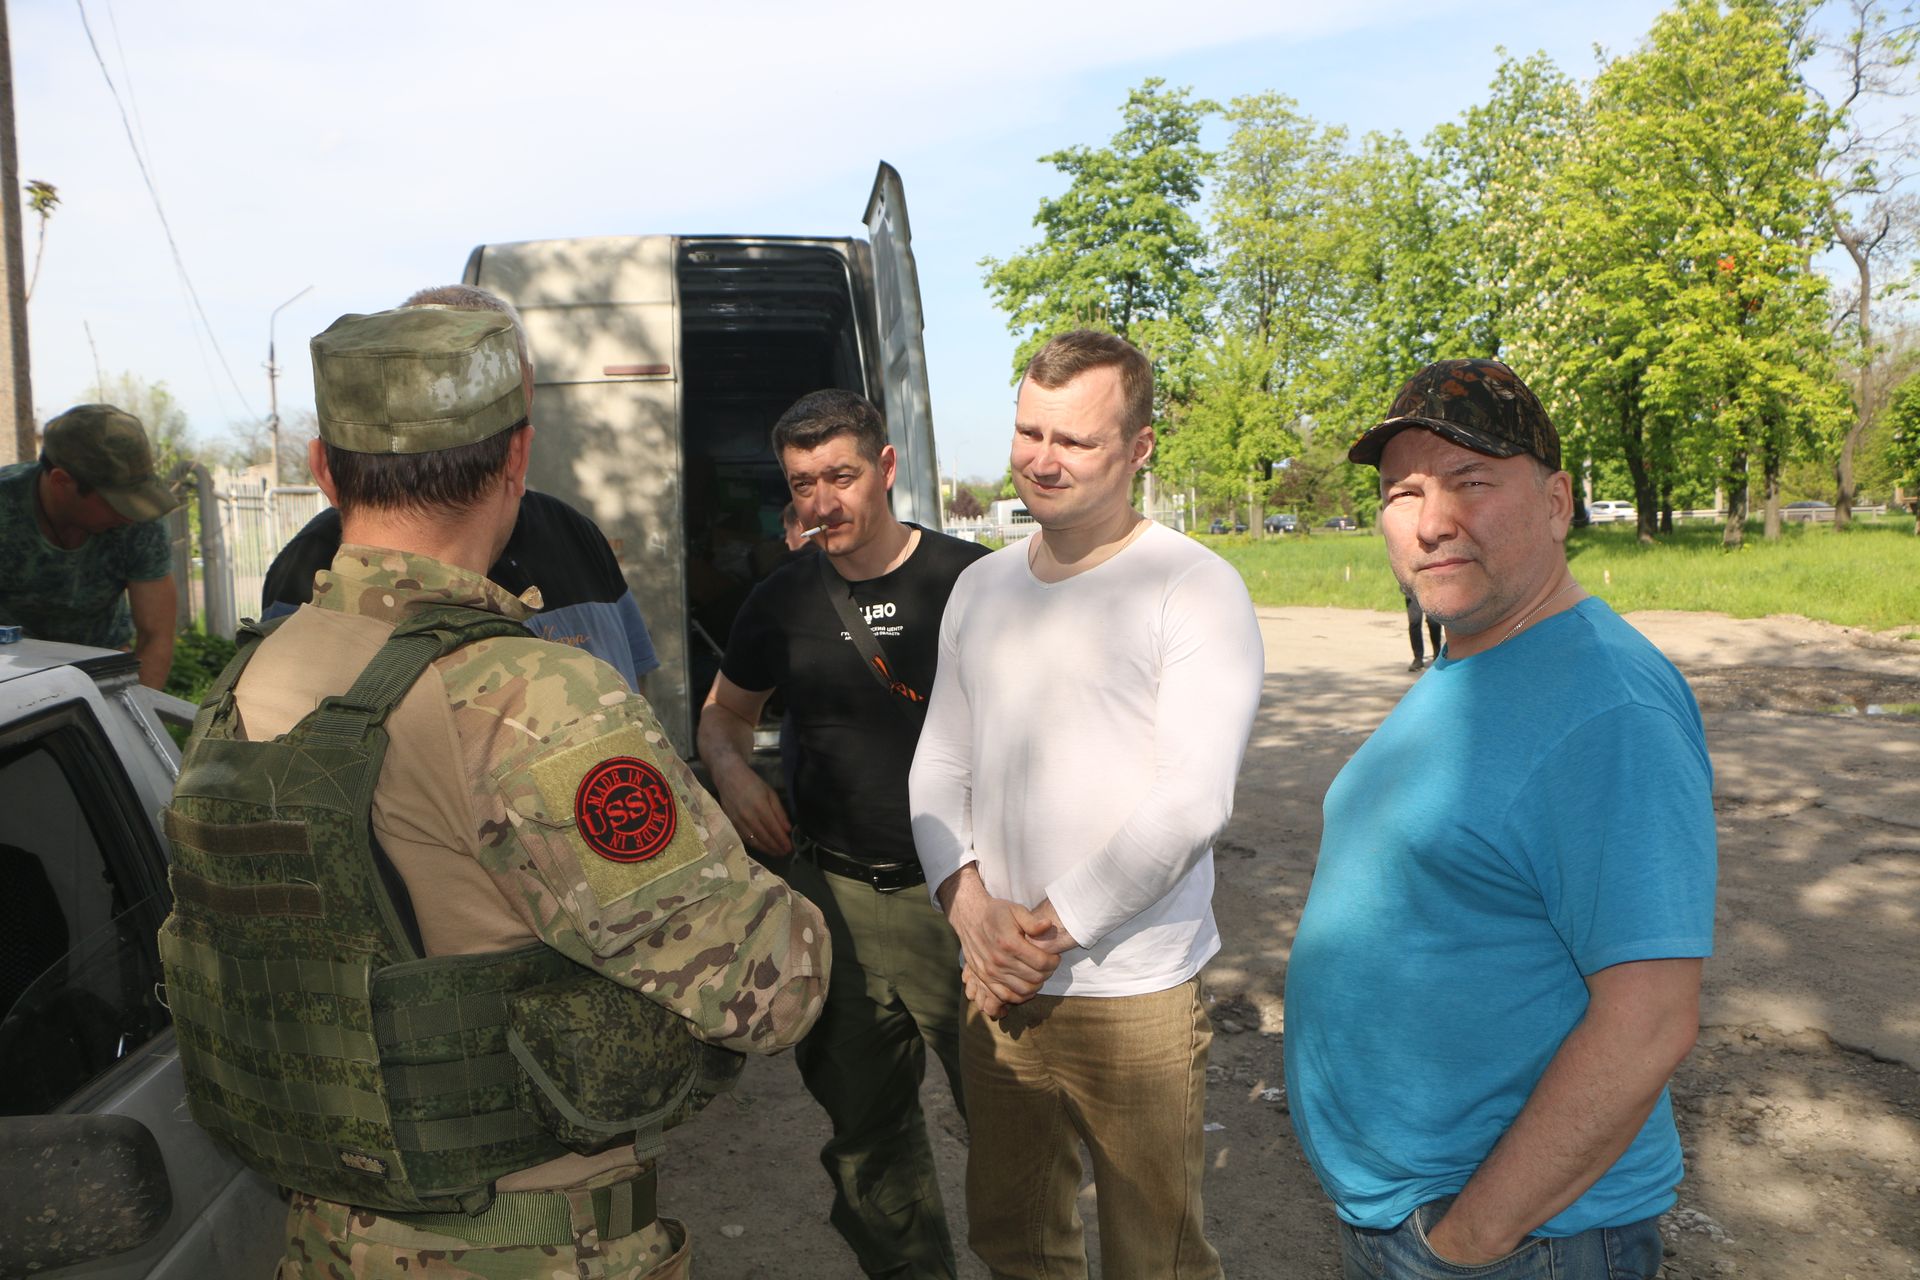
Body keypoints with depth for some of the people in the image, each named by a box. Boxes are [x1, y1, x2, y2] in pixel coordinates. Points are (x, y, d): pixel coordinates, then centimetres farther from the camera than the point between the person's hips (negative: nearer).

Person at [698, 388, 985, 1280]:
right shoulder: (782, 599, 5)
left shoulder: (968, 579, -6)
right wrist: (731, 771, -2)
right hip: (834, 893, 4)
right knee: (862, 1120, 16)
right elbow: (726, 711, 20)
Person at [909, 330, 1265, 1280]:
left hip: (1135, 996, -5)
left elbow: (1191, 798, -18)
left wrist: (1052, 932, -15)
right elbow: (939, 762, 9)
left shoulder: (1195, 588, -11)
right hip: (995, 986, 6)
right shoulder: (979, 587, 9)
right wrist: (971, 907, -7)